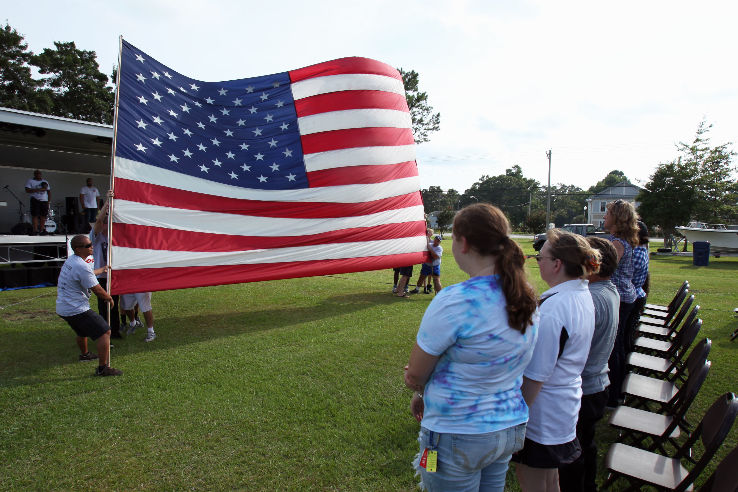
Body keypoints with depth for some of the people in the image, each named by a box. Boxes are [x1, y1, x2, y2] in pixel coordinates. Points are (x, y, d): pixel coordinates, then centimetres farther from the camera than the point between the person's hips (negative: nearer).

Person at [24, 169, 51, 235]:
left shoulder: (45, 182, 17)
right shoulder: (30, 181, 4)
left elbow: (49, 191, 18)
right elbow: (27, 190, -9)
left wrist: (49, 201, 7)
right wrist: (38, 190, -17)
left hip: (44, 201, 3)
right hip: (35, 200, -3)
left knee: (43, 215, -1)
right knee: (35, 215, -8)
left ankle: (42, 230, 4)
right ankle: (35, 230, -6)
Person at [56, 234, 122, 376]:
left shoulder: (70, 260, 10)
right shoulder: (82, 266, -23)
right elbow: (97, 290, -19)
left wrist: (101, 269, 49)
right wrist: (109, 298, 1)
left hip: (62, 309, 11)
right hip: (76, 310, -11)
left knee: (82, 331, 34)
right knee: (104, 332, -11)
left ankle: (84, 354, 58)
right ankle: (103, 368, -11)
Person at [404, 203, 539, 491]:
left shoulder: (454, 301, -27)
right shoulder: (526, 297, -3)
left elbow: (414, 376, -17)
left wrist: (422, 390, 7)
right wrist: (427, 393, 8)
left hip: (458, 437, -7)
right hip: (510, 427, 7)